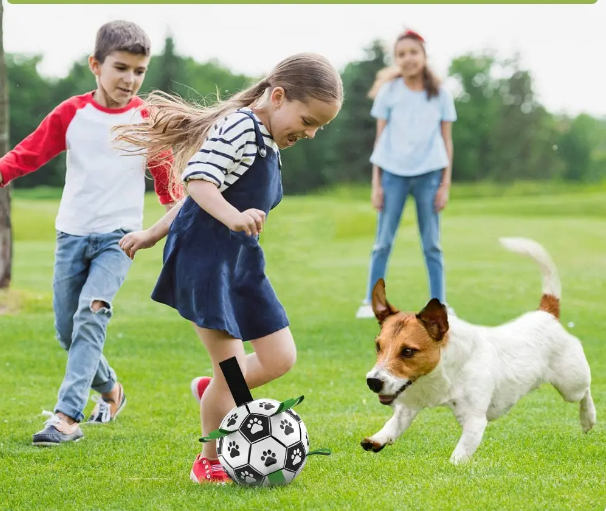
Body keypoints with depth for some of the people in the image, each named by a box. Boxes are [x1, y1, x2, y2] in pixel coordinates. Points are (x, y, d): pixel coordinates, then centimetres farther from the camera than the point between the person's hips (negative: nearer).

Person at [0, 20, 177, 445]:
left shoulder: (147, 119, 0)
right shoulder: (72, 113, 0)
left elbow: (166, 174, 10)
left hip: (118, 235, -3)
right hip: (72, 233, 3)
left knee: (90, 315, -22)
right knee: (67, 331, 8)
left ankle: (68, 416, -26)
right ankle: (110, 389, 35)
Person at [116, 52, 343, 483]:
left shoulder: (266, 143, 18)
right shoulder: (239, 127, -13)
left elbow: (200, 194, 23)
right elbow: (198, 180, -24)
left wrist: (153, 235, 27)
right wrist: (232, 217, -41)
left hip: (242, 259, 10)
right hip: (205, 255, -10)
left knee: (280, 358, 6)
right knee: (233, 372, -7)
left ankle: (215, 394, 31)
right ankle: (210, 462, 12)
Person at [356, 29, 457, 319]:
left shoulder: (440, 95, 5)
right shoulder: (388, 93, 4)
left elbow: (446, 140, 7)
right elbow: (380, 139, 6)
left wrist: (445, 184, 1)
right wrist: (376, 184, 1)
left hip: (429, 174, 0)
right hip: (393, 173, 0)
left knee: (432, 244, 4)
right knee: (383, 242, 2)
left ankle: (439, 304, 8)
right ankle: (370, 302, 7)